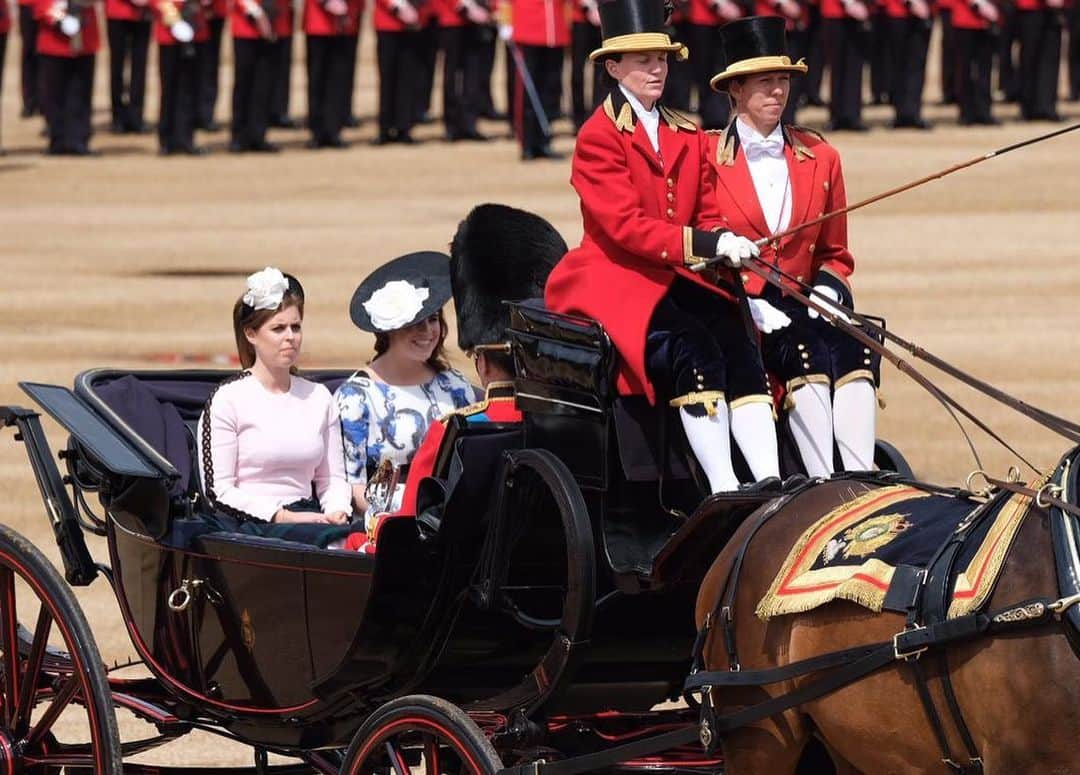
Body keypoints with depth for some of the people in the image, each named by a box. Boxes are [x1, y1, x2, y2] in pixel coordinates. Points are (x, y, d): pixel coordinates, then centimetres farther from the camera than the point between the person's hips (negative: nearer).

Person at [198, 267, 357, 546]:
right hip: (249, 524, -5)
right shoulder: (228, 398, 1)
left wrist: (338, 511, -6)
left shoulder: (319, 397, 17)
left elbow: (333, 479, 18)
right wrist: (281, 516, -14)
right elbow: (218, 491, -5)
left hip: (307, 518, 5)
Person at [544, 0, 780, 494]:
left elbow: (707, 212, 14)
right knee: (693, 347, -31)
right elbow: (625, 226, -16)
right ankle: (723, 491, -35)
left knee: (737, 341, -22)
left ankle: (769, 481, -33)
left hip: (677, 278, 6)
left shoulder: (689, 137, 17)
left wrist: (726, 243, -12)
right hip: (616, 280, -6)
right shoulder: (598, 137, -6)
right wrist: (708, 246, -25)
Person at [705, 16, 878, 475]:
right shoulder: (706, 158, 1)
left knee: (853, 345, -28)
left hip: (802, 304, 4)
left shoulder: (820, 159, 13)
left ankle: (863, 483, -40)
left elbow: (835, 255, 19)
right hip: (733, 313, -4)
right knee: (805, 346, -32)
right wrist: (750, 304, -14)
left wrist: (827, 292, -3)